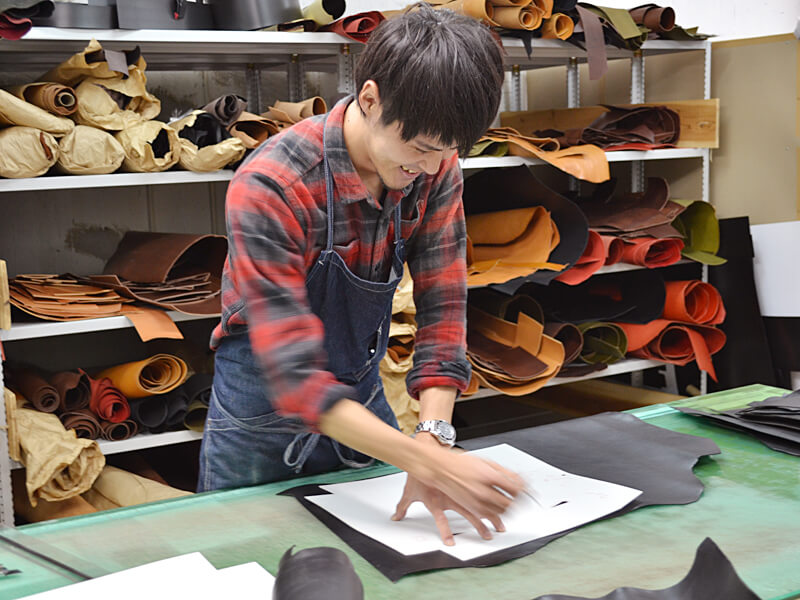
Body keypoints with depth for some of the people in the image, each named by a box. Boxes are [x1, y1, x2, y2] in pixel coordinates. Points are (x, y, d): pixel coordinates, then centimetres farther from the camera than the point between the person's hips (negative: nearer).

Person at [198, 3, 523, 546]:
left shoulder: (436, 171, -14)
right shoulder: (271, 187, -31)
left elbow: (442, 308, -12)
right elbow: (295, 376, -34)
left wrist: (435, 437, -27)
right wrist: (427, 461, -41)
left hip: (362, 397, 4)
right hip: (263, 415, -4)